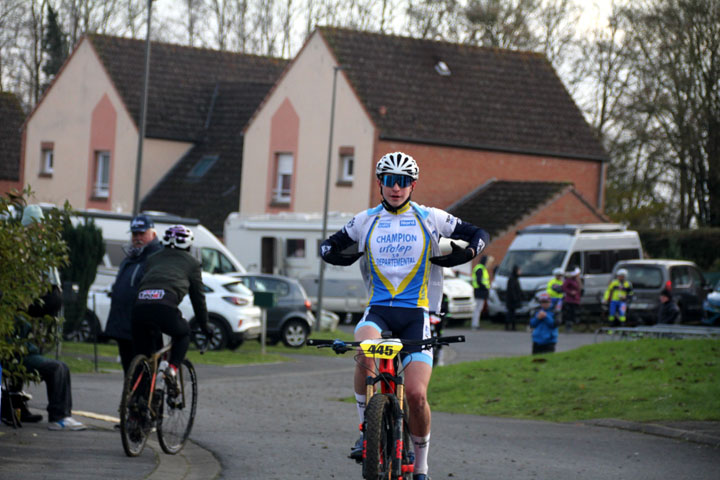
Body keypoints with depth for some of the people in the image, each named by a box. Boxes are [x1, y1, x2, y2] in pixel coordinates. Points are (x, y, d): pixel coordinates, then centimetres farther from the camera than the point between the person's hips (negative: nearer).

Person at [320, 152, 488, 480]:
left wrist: (463, 253, -6)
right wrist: (346, 256, -2)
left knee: (416, 393, -15)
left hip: (416, 313, -1)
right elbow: (329, 247, 19)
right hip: (378, 309, 1)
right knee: (364, 353, -35)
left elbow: (478, 236, 14)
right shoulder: (366, 221, 11)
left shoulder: (430, 219, 7)